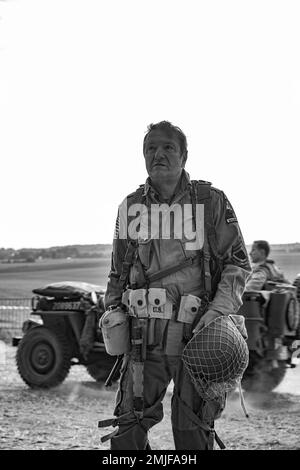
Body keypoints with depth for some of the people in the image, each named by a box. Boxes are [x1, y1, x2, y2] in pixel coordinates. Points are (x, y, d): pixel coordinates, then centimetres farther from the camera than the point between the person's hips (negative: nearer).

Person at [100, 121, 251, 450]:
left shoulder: (212, 202, 0)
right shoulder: (130, 207, 9)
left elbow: (238, 262, 1)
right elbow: (118, 270, 21)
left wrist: (219, 309, -12)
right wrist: (113, 309, 7)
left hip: (197, 334, -2)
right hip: (144, 336, 2)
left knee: (193, 433, 7)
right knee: (127, 433, 2)